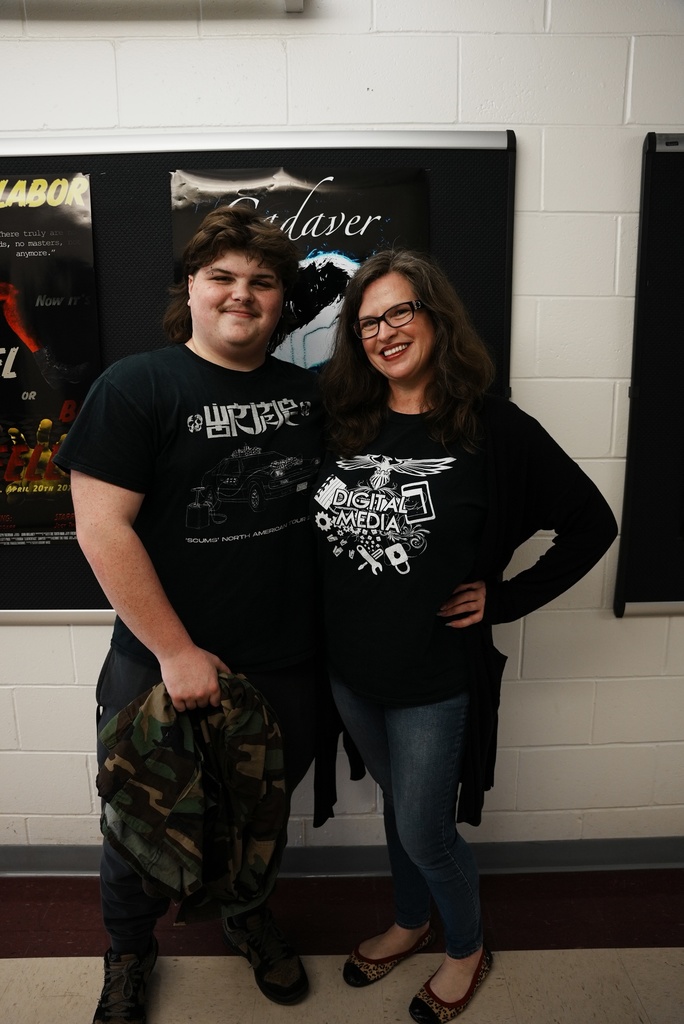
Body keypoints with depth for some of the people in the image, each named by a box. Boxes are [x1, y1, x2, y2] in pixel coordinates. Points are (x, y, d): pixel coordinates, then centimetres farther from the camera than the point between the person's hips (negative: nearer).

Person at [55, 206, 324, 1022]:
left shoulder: (307, 394, 4)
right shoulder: (137, 387, -11)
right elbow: (101, 526, -17)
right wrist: (176, 652, -17)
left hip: (286, 664, 4)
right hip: (164, 666, -3)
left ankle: (245, 911, 55)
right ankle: (128, 952, 49)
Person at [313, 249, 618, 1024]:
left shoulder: (493, 429, -13)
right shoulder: (342, 422, -2)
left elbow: (592, 524, -7)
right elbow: (313, 538, 9)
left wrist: (505, 598, -9)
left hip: (435, 677, -4)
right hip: (350, 670, 4)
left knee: (424, 832, 12)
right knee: (396, 804, 25)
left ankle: (467, 949, 44)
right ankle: (409, 924, 53)